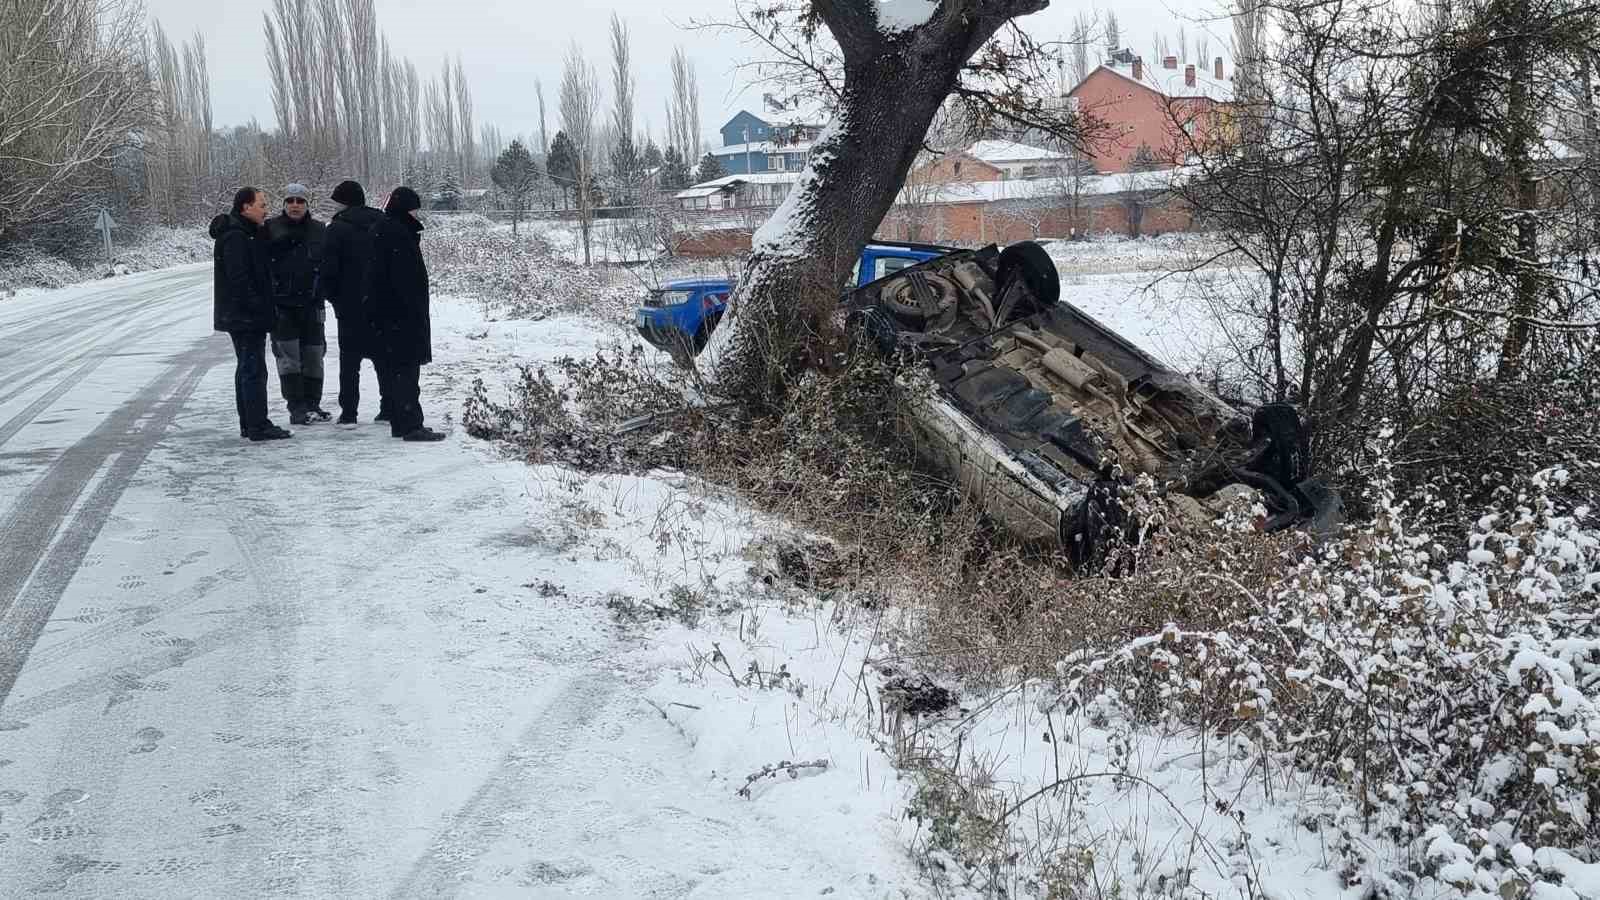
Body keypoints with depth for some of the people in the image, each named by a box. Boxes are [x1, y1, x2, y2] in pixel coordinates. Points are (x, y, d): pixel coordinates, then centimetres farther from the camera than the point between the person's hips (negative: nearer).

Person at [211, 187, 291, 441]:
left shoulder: (247, 234, 18)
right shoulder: (235, 237, -16)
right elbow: (239, 278, -22)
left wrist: (263, 309, 19)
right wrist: (257, 308, -21)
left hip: (245, 317, 11)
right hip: (245, 316, -11)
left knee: (247, 368, 14)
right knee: (254, 369, -10)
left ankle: (249, 424, 21)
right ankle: (257, 426, -9)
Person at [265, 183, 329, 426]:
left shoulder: (318, 230, 7)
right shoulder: (271, 228, 1)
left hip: (310, 304, 3)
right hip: (281, 304, -3)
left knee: (313, 355, 7)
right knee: (288, 355, -7)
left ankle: (312, 404, 17)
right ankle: (297, 408, -6)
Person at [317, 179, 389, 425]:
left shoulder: (336, 229, -9)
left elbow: (328, 269, -12)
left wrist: (328, 294, 5)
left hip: (351, 306, -4)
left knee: (350, 359, 3)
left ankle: (348, 412, 1)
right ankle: (389, 409, 10)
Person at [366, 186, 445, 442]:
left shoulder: (382, 231, 16)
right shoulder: (397, 234, -15)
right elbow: (405, 279, -21)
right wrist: (415, 313, -20)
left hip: (383, 316, 10)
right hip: (401, 315, -10)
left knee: (393, 370, 12)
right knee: (405, 370, -10)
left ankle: (401, 423, 18)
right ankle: (411, 425, -10)